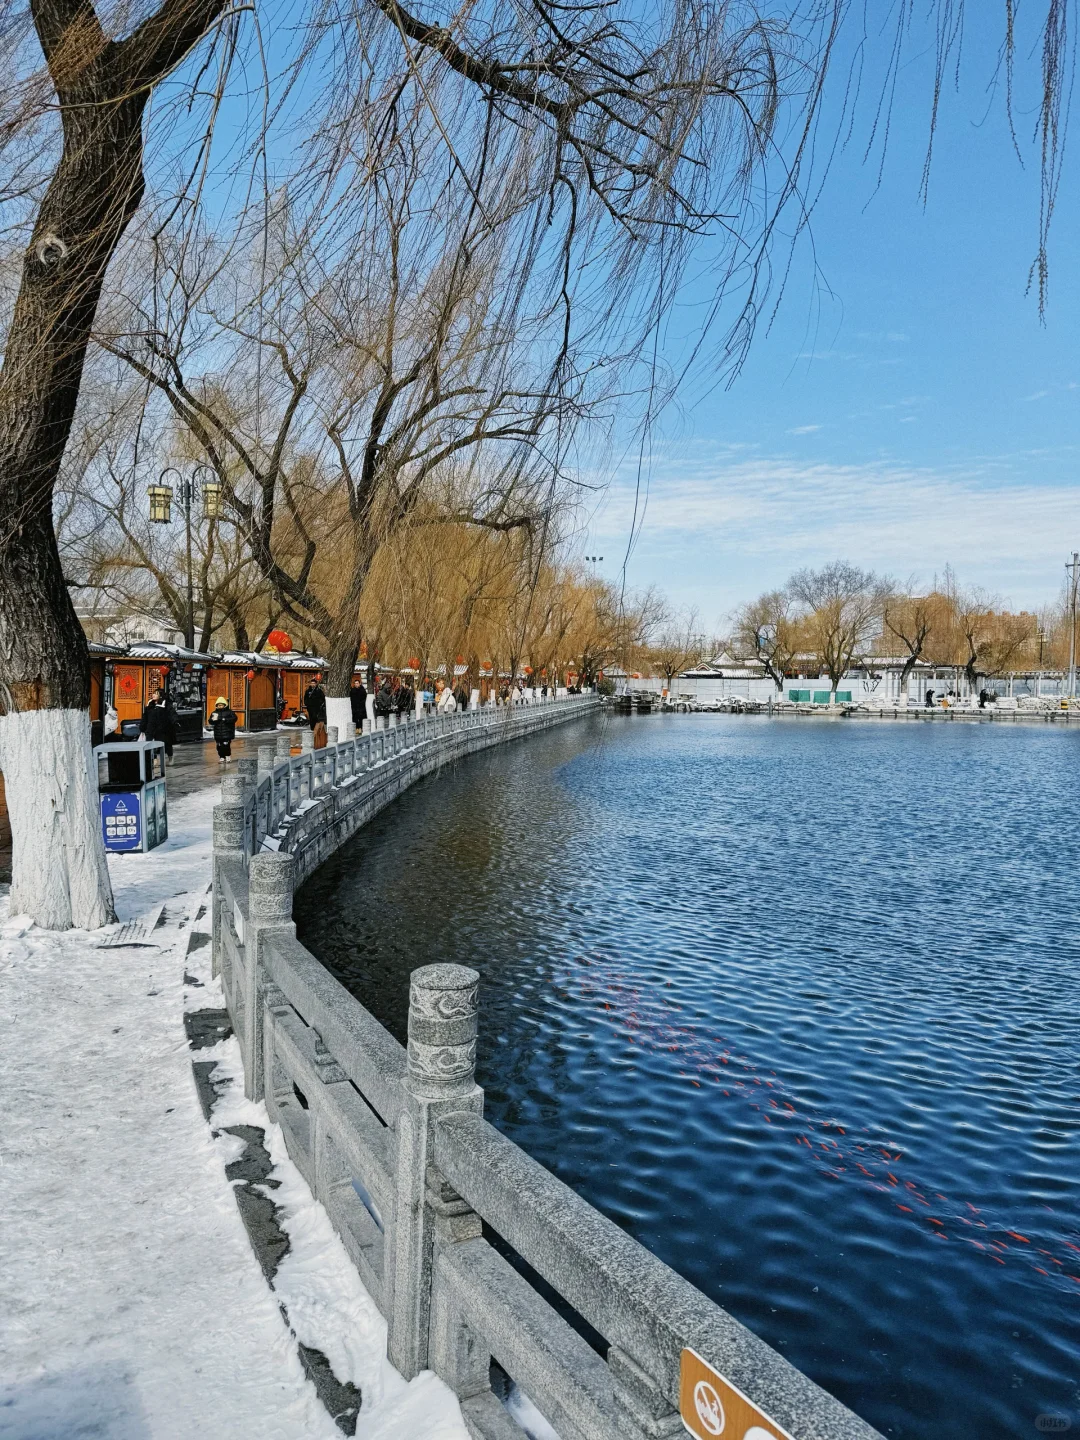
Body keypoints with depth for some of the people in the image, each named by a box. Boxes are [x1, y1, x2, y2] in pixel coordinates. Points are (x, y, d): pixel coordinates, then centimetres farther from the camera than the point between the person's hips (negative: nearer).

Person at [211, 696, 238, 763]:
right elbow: (210, 721, 4)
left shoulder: (229, 712, 1)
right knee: (219, 746, 3)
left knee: (226, 745, -9)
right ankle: (221, 757, 13)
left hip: (227, 733, -3)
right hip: (218, 734, 3)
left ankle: (227, 756, 7)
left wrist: (225, 719, -20)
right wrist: (213, 720, -20)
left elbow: (234, 718, -11)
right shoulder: (214, 713, 10)